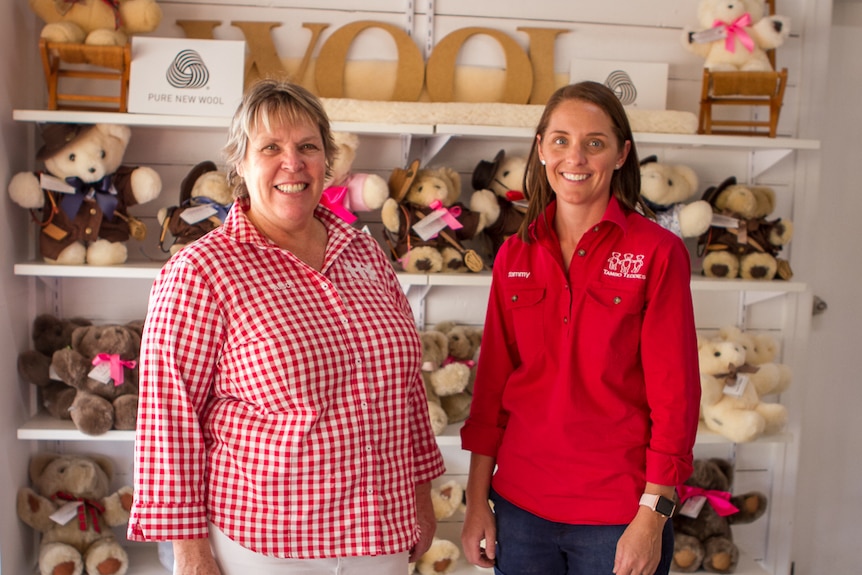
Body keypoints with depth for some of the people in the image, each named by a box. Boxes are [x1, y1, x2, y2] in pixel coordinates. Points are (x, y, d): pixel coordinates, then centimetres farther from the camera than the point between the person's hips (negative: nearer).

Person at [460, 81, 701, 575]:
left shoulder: (658, 252, -8)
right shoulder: (515, 255, 3)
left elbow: (675, 393, -9)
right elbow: (492, 383, 6)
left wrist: (652, 516, -12)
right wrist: (477, 500, 5)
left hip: (618, 515, -3)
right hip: (519, 504, 3)